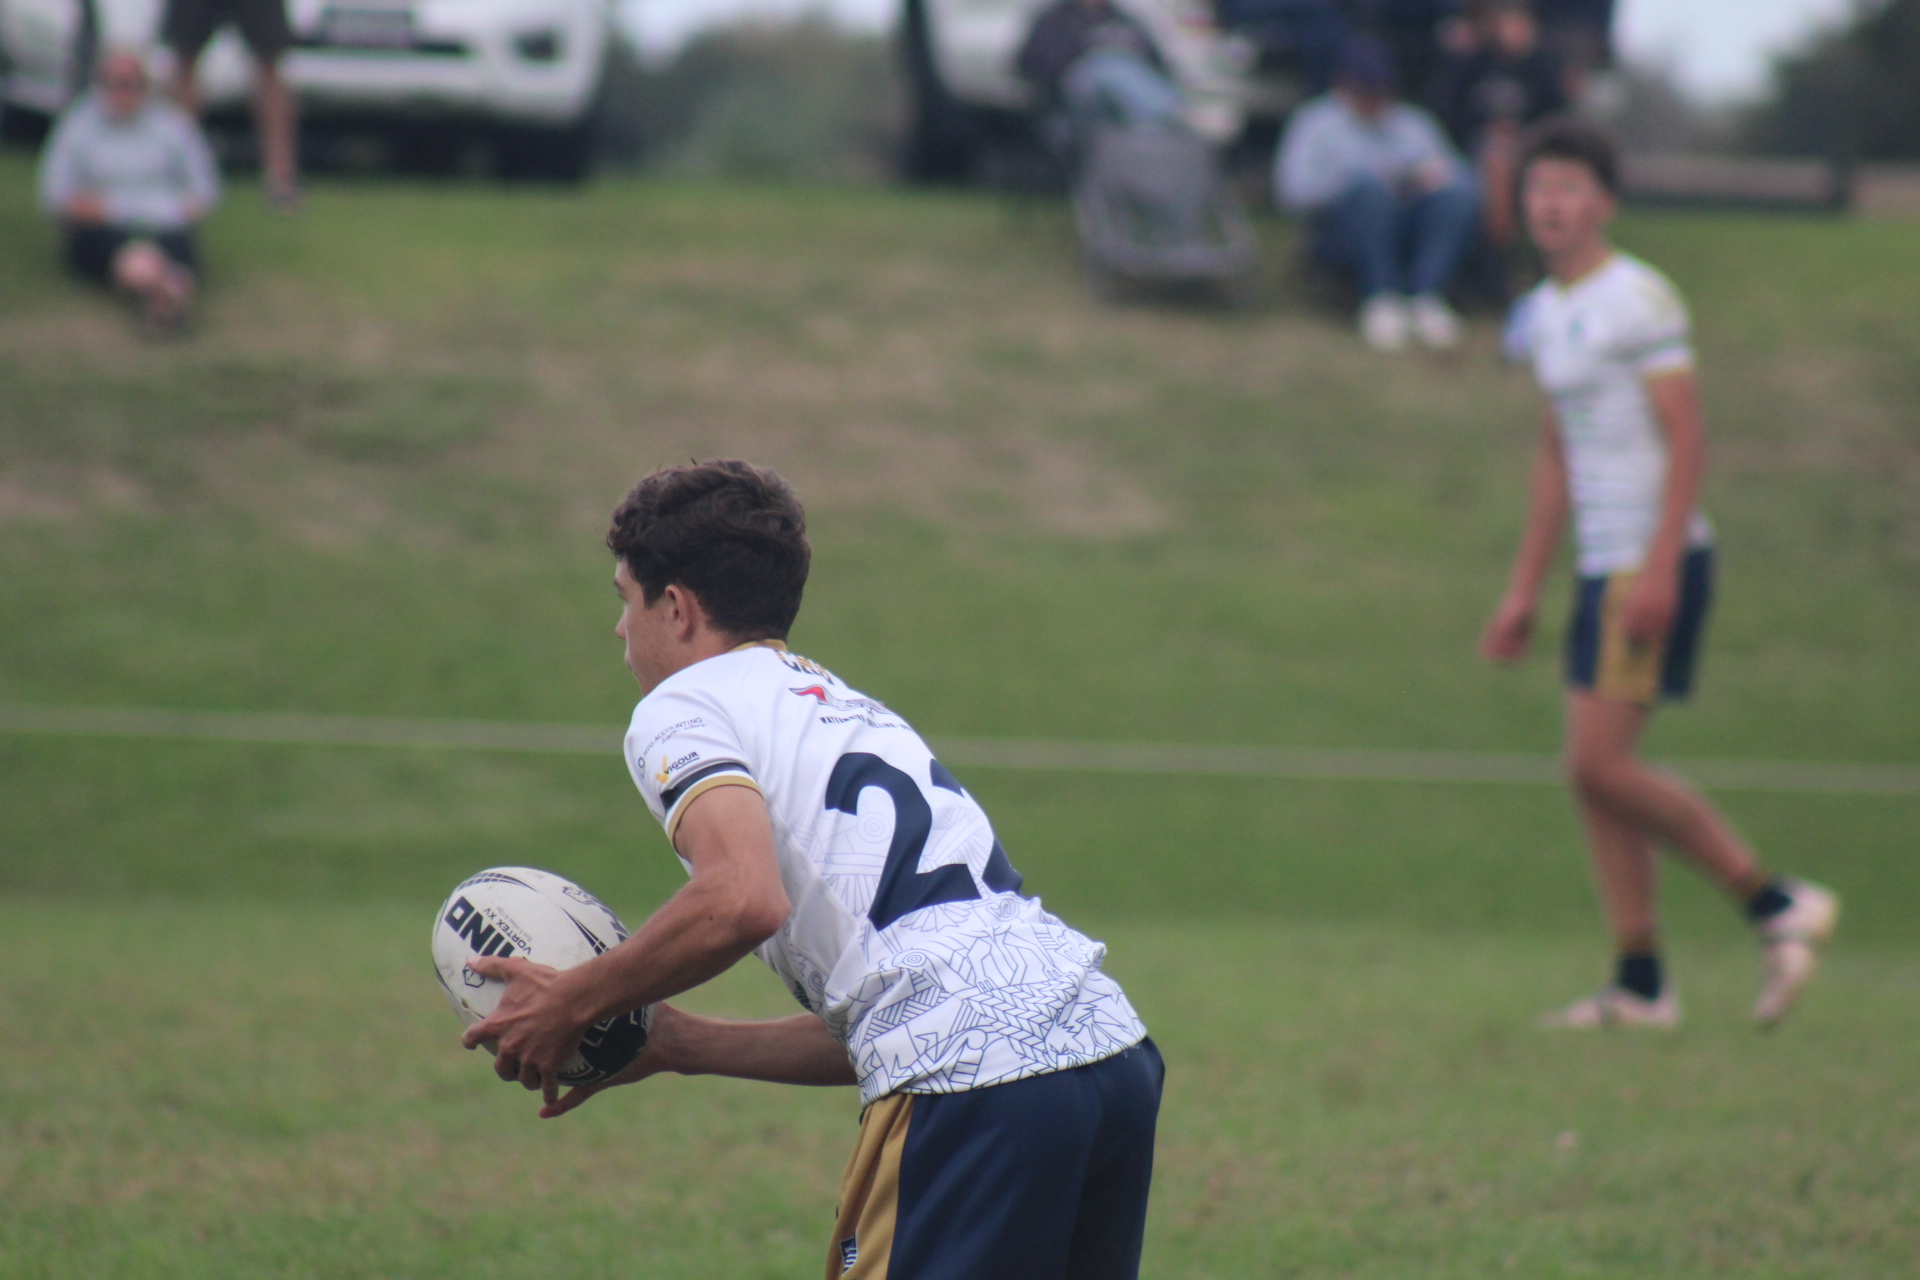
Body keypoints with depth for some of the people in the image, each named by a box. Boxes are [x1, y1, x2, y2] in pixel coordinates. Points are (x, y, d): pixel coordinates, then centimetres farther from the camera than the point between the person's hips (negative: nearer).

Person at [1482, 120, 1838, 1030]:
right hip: (1603, 566, 9)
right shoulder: (1543, 314, 16)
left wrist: (1659, 567, -22)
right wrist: (1525, 589, 22)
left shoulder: (1638, 299, -10)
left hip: (1656, 562, -9)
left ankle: (1776, 904, -5)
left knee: (1599, 764, -14)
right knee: (1592, 773, 4)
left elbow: (1686, 439, -14)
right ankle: (1640, 984, 7)